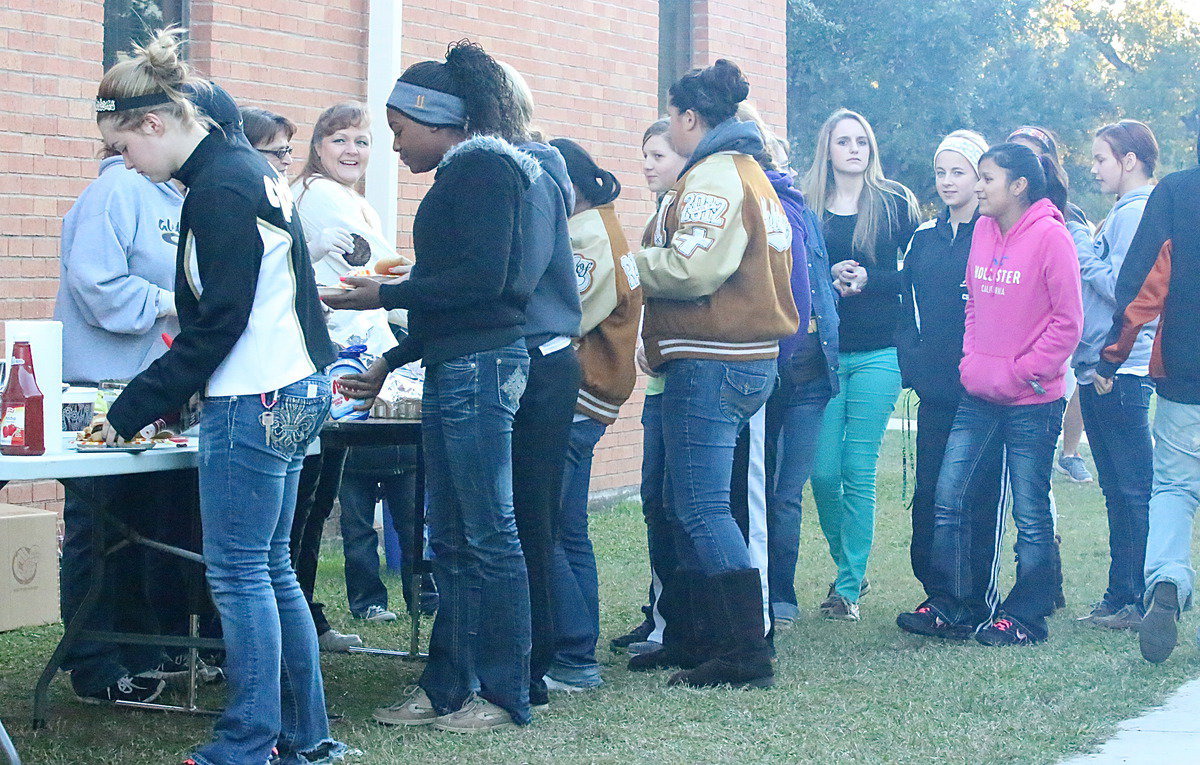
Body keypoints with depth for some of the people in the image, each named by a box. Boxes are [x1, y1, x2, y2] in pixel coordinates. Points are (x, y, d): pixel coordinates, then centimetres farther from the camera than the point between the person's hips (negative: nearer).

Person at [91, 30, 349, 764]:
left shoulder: (218, 190, -16)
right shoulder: (248, 167, 14)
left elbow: (218, 322, -18)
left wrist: (133, 412, -12)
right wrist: (162, 401, 16)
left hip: (255, 402, -10)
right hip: (292, 391, 10)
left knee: (239, 573, -3)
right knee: (271, 568, 14)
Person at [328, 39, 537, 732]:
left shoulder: (484, 168, -9)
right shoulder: (462, 175, 20)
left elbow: (482, 279, -18)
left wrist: (384, 295, -13)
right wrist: (390, 364, 26)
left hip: (480, 367, -10)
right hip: (454, 368, 10)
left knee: (489, 536, -5)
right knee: (450, 540, 11)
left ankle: (506, 695, 2)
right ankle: (447, 688, 17)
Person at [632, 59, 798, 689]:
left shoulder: (714, 175, -12)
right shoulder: (752, 175, 21)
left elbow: (692, 270, -22)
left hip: (711, 364, -10)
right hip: (750, 359, 10)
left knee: (702, 508, -8)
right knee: (691, 505, 15)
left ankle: (747, 653, -8)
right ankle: (696, 639, 21)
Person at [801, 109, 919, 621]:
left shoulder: (895, 203, 5)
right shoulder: (807, 208, 10)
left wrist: (867, 280, -12)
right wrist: (828, 277, -11)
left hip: (877, 353, -2)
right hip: (823, 353, 2)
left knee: (858, 471, -4)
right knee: (823, 472, -2)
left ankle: (848, 587, 6)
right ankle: (849, 568, 22)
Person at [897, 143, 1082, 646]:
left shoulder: (1050, 237, -12)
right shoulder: (983, 231, 8)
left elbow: (1068, 322, -11)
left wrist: (1022, 373, -11)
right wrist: (972, 362, 6)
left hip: (1032, 402, -7)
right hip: (979, 396, 7)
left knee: (1030, 512, 3)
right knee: (948, 499, 4)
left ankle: (1025, 618, 13)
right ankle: (951, 607, 12)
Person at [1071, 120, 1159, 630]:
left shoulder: (1138, 213, -12)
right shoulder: (1123, 213, 18)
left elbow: (1123, 289, -20)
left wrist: (1083, 252, -11)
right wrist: (1083, 251, 10)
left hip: (1122, 371, -10)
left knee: (1135, 490, -6)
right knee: (1117, 490, 13)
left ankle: (1146, 602, -2)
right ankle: (1122, 595, 20)